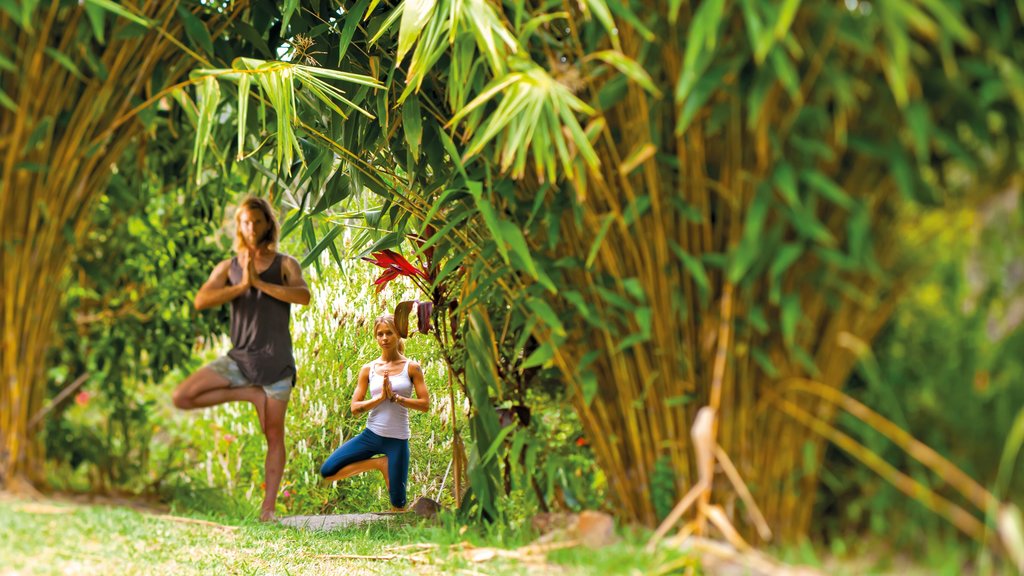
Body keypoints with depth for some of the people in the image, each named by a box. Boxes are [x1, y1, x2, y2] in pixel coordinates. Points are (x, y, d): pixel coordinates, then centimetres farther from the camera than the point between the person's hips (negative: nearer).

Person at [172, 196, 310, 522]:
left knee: (274, 436, -1)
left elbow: (304, 296, -19)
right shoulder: (227, 268, 7)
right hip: (240, 358, 3)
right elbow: (200, 302, -9)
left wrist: (259, 282, -24)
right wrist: (241, 286, -19)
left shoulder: (285, 264, 2)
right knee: (183, 397, -12)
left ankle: (268, 507, 7)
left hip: (276, 360, -3)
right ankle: (251, 395, -1)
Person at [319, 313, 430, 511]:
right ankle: (379, 464, 5)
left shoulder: (411, 368, -1)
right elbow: (355, 407, -1)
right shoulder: (368, 370, 3)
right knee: (327, 472, -8)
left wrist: (395, 397, -16)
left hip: (397, 440, -2)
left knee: (398, 502, -2)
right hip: (371, 435, 2)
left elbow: (425, 404, -6)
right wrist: (381, 397, -15)